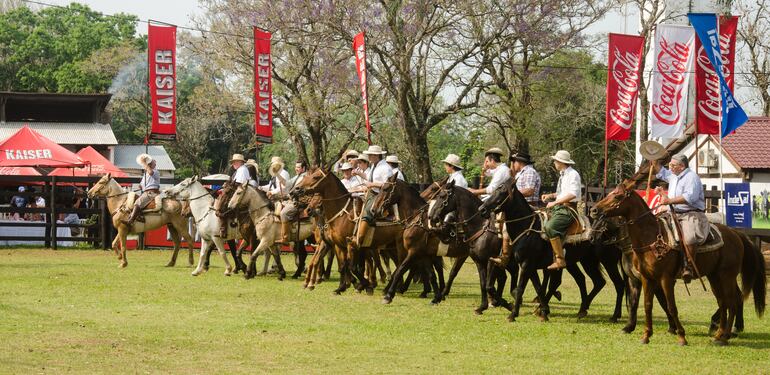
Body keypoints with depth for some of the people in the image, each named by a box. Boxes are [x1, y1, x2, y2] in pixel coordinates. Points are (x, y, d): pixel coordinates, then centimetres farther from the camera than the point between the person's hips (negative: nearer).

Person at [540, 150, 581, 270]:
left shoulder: (573, 175, -10)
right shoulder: (563, 175, 19)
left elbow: (572, 194, -23)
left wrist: (555, 202, -23)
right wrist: (550, 196, 13)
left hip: (568, 209, -11)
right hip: (559, 207, 11)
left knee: (550, 226, -30)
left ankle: (560, 260, -31)